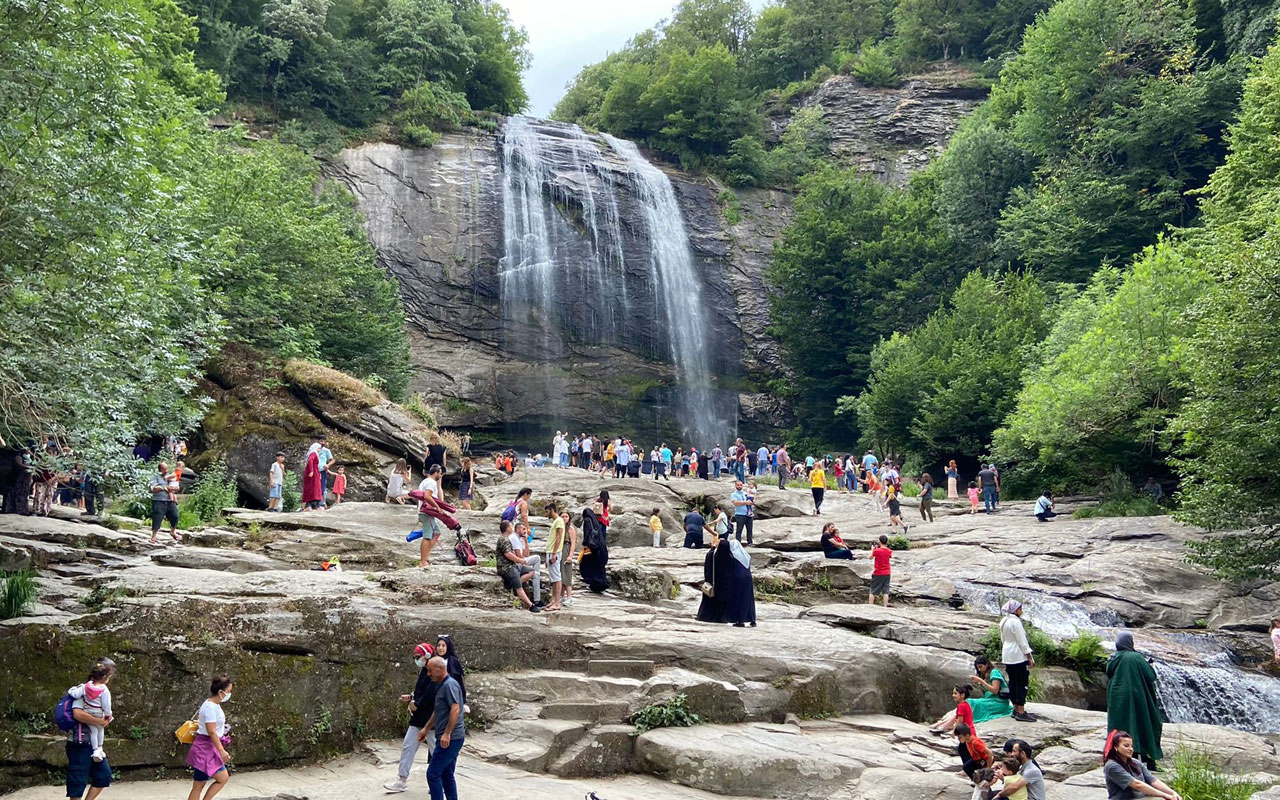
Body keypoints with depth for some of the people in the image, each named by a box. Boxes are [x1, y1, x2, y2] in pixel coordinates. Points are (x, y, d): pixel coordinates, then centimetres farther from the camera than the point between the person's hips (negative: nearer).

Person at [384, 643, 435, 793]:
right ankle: (402, 780, 15)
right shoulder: (423, 672, 13)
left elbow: (431, 694, -26)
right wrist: (410, 697, 6)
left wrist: (417, 704, -18)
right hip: (418, 717, 10)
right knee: (407, 746, 9)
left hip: (430, 718, -10)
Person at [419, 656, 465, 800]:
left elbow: (455, 709, -24)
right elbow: (437, 712, 28)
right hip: (451, 739, 10)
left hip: (450, 739, -10)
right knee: (446, 775, 12)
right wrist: (426, 729, 31)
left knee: (433, 773, -7)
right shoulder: (441, 685, 17)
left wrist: (447, 734, -26)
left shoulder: (450, 684, -15)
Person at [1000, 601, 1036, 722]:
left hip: (1007, 656, 9)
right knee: (1022, 683, -5)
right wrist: (1030, 657, -13)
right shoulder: (1015, 622, -16)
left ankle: (1016, 709, 20)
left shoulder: (1004, 622, 11)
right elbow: (1022, 641, -17)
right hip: (1018, 656, -9)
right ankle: (1021, 713, -6)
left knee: (1013, 682, 14)